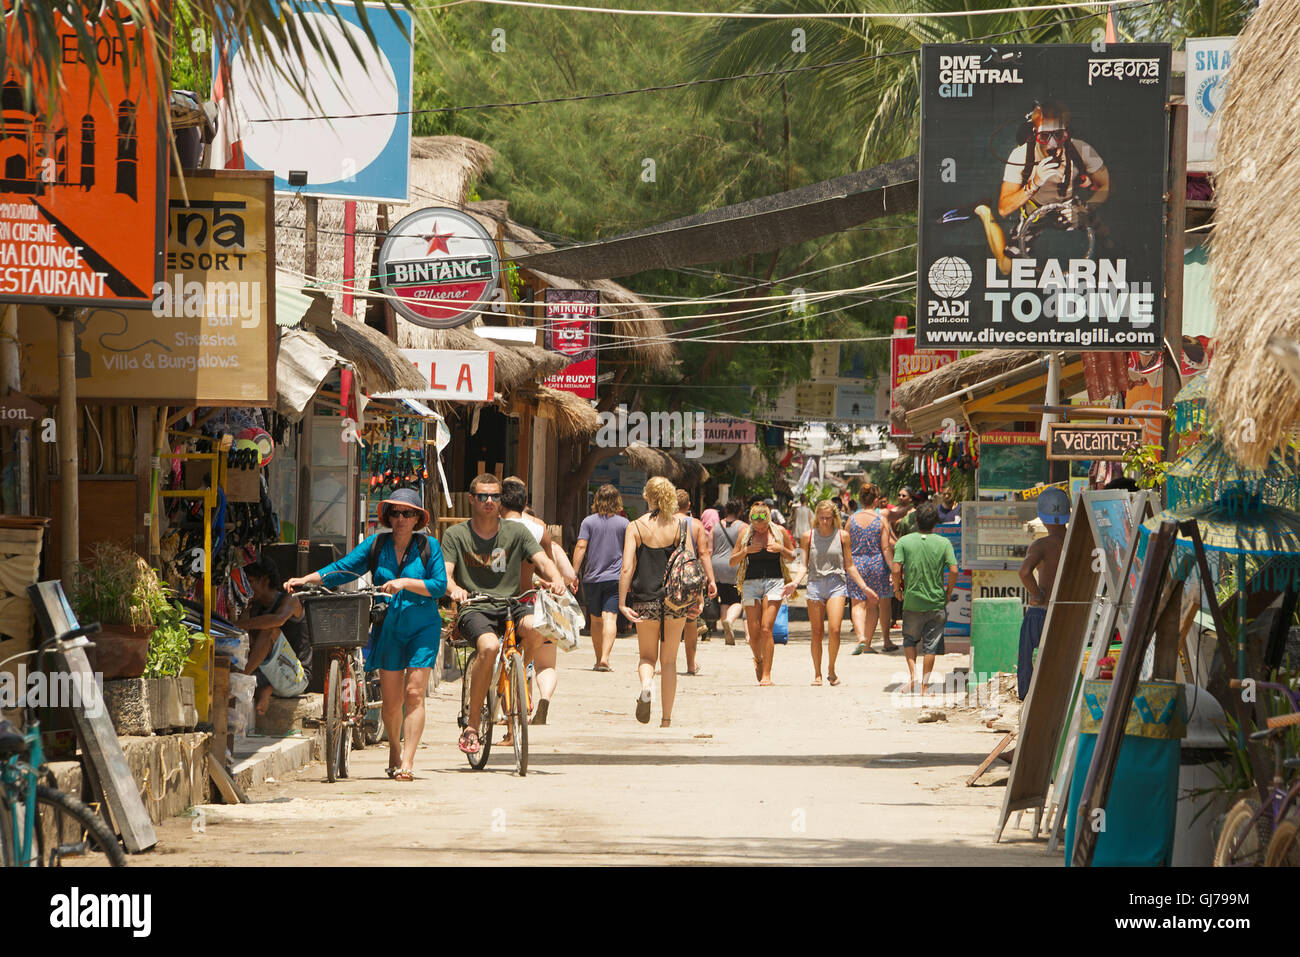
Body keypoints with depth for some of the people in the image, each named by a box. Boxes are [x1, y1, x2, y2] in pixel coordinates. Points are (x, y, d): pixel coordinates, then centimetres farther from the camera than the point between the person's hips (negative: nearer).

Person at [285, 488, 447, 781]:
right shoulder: (376, 545, 4)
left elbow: (439, 586, -9)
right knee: (391, 700, 3)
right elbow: (341, 569, 3)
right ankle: (395, 749, 29)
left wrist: (404, 583, -21)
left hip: (422, 628, -2)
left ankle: (407, 762, -14)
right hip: (388, 629, 2)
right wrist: (305, 580, -9)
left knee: (414, 695, -12)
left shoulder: (429, 546, -2)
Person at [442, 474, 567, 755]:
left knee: (535, 628, -33)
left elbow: (542, 560, -2)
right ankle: (472, 725, -22)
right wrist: (454, 588, -30)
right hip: (474, 609, -2)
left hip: (511, 606, 2)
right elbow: (444, 573, -6)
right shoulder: (456, 535, 5)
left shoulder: (516, 532, 9)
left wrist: (556, 578, -25)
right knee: (489, 647, -35)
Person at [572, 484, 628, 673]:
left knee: (596, 620, 14)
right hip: (615, 577, -1)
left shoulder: (589, 522, 1)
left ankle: (599, 659, 22)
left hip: (592, 578, 1)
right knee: (610, 617, -10)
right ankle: (605, 657, -27)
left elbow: (581, 546, -8)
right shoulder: (624, 523, 2)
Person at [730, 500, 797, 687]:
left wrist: (781, 549, -7)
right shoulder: (745, 533, 6)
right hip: (751, 582, 2)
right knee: (754, 631, 0)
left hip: (774, 582, -2)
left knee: (766, 629, -13)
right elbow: (733, 561, 8)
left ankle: (766, 675, -11)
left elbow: (792, 557, 13)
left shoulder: (779, 531, 4)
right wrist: (746, 551, -10)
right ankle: (758, 660, 32)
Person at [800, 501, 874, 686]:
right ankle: (817, 674, 13)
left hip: (836, 585, -1)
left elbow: (849, 566, 13)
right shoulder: (809, 536, 6)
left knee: (834, 630, -14)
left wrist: (864, 587, 10)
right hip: (815, 584, 1)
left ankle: (831, 670, 4)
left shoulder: (842, 535, 5)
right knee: (817, 633, 2)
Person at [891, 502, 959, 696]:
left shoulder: (904, 541, -5)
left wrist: (897, 588, 4)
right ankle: (925, 683, 9)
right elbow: (953, 570, -12)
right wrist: (948, 591, 4)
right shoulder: (944, 543, -5)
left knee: (910, 639, 18)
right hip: (936, 601, 0)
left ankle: (912, 673, 0)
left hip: (912, 600, 0)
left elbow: (896, 569, -13)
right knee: (931, 644, 8)